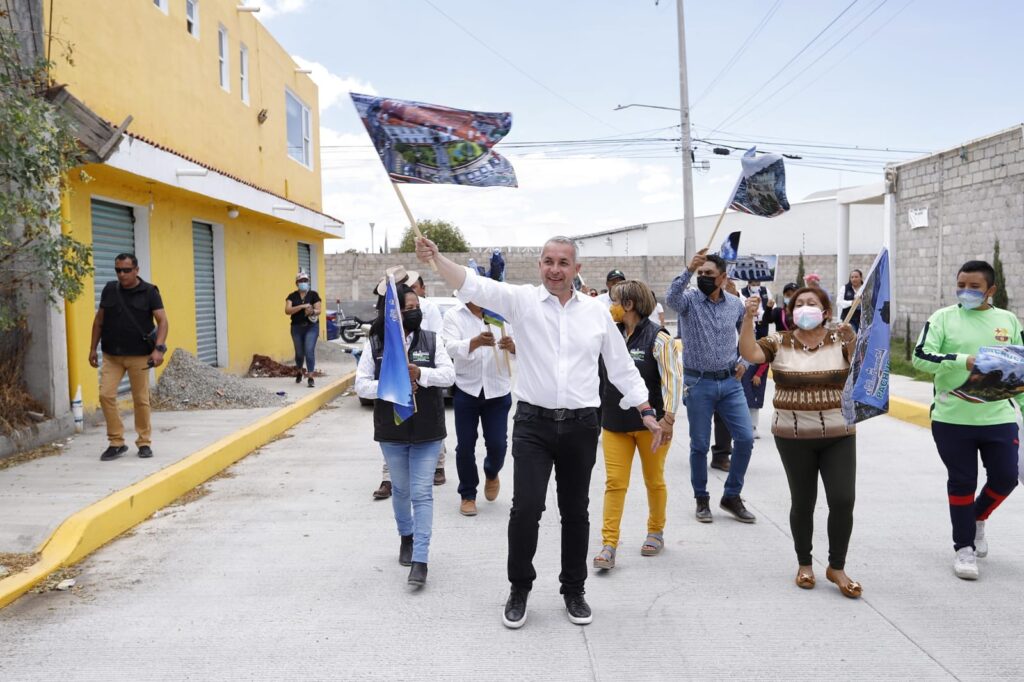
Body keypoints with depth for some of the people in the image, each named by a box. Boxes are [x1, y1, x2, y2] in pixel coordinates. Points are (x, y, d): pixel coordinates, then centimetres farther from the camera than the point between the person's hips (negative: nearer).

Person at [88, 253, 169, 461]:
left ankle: (144, 442, 16)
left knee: (141, 399, 3)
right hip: (111, 355, 3)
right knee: (106, 395, -6)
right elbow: (99, 320, 14)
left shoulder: (149, 292, -4)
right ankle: (116, 442, 6)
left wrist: (158, 348, -22)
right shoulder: (109, 290, 7)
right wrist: (93, 348, 11)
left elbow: (162, 321, -9)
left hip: (139, 356, -3)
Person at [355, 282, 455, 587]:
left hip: (427, 431, -1)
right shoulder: (374, 344, -3)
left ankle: (420, 560, 1)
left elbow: (449, 374, -8)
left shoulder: (430, 340, -3)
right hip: (391, 431, 1)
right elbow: (361, 385, -5)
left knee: (422, 493, -3)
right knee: (400, 489, 18)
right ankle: (406, 537, 42)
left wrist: (420, 373, -25)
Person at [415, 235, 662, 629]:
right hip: (534, 423, -1)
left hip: (581, 426, 2)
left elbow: (621, 366, 11)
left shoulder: (597, 312, 5)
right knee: (525, 508, -4)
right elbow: (473, 286, -14)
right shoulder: (522, 300, -1)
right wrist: (436, 259, -30)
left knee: (575, 512, 12)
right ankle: (519, 590, 19)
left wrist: (646, 412, 8)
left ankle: (574, 591, 30)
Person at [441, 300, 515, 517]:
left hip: (498, 391, 1)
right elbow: (451, 347, -19)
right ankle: (467, 495, 22)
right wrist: (476, 342, -40)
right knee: (465, 445, 4)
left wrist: (512, 346, -29)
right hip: (466, 390, -1)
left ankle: (491, 474, 36)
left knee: (497, 444, 2)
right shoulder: (453, 315, -2)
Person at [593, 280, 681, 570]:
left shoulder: (657, 337, -12)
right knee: (614, 482, 0)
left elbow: (673, 378, -16)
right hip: (614, 422, 4)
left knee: (654, 480, 13)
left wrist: (668, 418, -22)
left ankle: (656, 532, 34)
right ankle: (609, 545, 2)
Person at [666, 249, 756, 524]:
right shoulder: (690, 300, -6)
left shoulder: (735, 304, 5)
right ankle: (702, 499, 23)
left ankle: (732, 496, 18)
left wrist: (743, 361, 8)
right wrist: (688, 270, -42)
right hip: (698, 383, -3)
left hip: (730, 381, 3)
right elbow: (671, 299, -31)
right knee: (699, 445, 5)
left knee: (745, 438, 0)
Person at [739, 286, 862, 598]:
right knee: (803, 502, 9)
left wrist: (853, 339, -12)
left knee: (843, 500, -5)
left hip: (839, 435, 1)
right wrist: (749, 318, -27)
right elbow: (749, 354, -15)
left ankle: (837, 567, 15)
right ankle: (804, 564, 28)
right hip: (794, 437, 0)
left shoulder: (839, 339, 2)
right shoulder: (779, 342, -2)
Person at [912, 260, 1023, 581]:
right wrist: (963, 360, -25)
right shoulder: (943, 317, -2)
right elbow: (921, 357, -13)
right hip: (952, 419, -2)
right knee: (961, 482, 6)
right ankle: (965, 548, 21)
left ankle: (977, 518, 36)